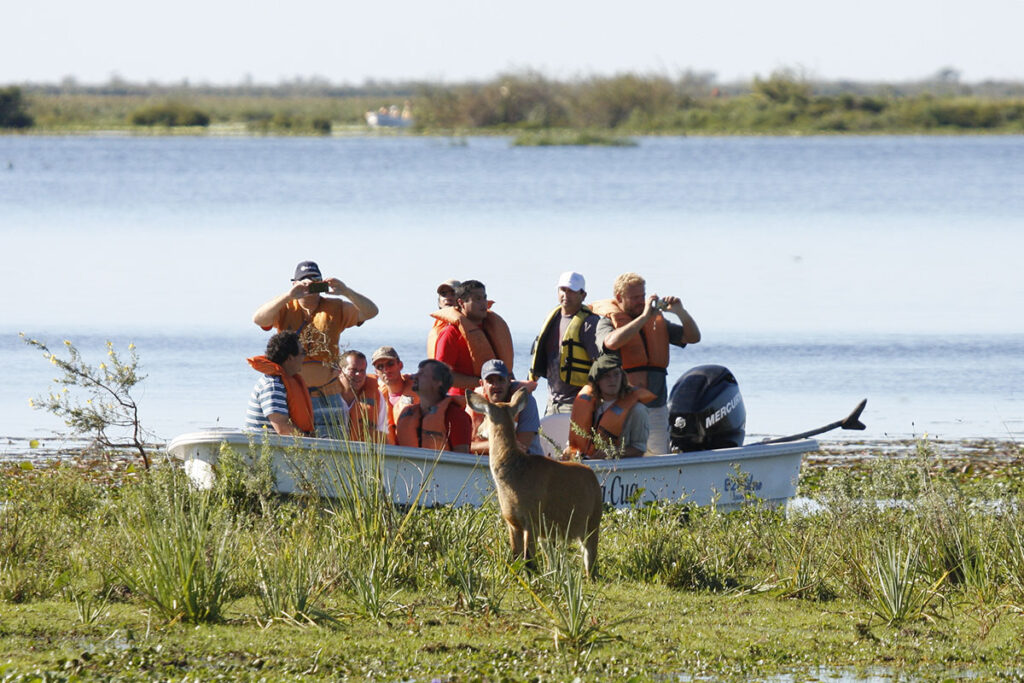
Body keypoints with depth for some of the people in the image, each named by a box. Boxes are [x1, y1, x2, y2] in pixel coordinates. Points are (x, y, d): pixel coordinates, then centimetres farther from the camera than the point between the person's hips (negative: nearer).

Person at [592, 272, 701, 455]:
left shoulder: (658, 321, 16)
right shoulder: (608, 322, 1)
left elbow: (694, 337, 13)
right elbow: (612, 342, -22)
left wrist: (680, 312, -5)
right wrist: (644, 317, -20)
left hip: (656, 407, 5)